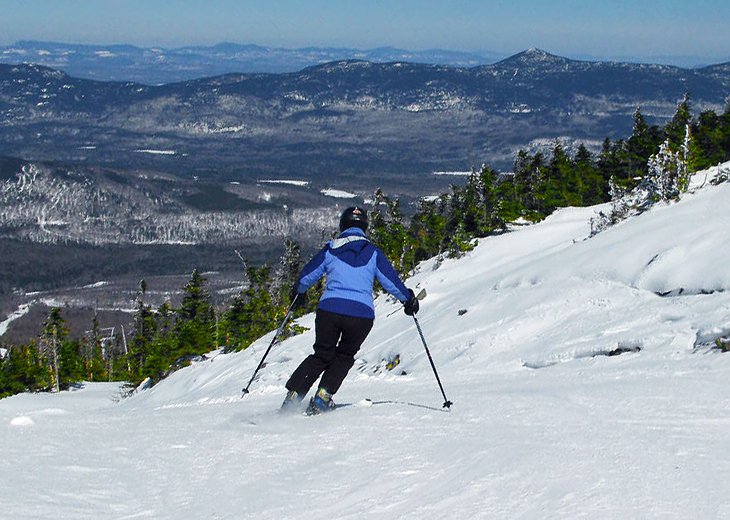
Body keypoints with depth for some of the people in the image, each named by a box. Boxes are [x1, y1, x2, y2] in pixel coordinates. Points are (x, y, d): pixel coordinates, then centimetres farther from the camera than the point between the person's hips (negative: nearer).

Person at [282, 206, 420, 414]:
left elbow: (306, 276, 14)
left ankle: (293, 397, 8)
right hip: (362, 314, -1)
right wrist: (408, 299, 25)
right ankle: (323, 395, 6)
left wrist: (297, 292, 35)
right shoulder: (373, 253, 7)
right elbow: (391, 281, 9)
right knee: (345, 356, 21)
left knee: (322, 355, 18)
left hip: (329, 309, 1)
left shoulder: (330, 250, 9)